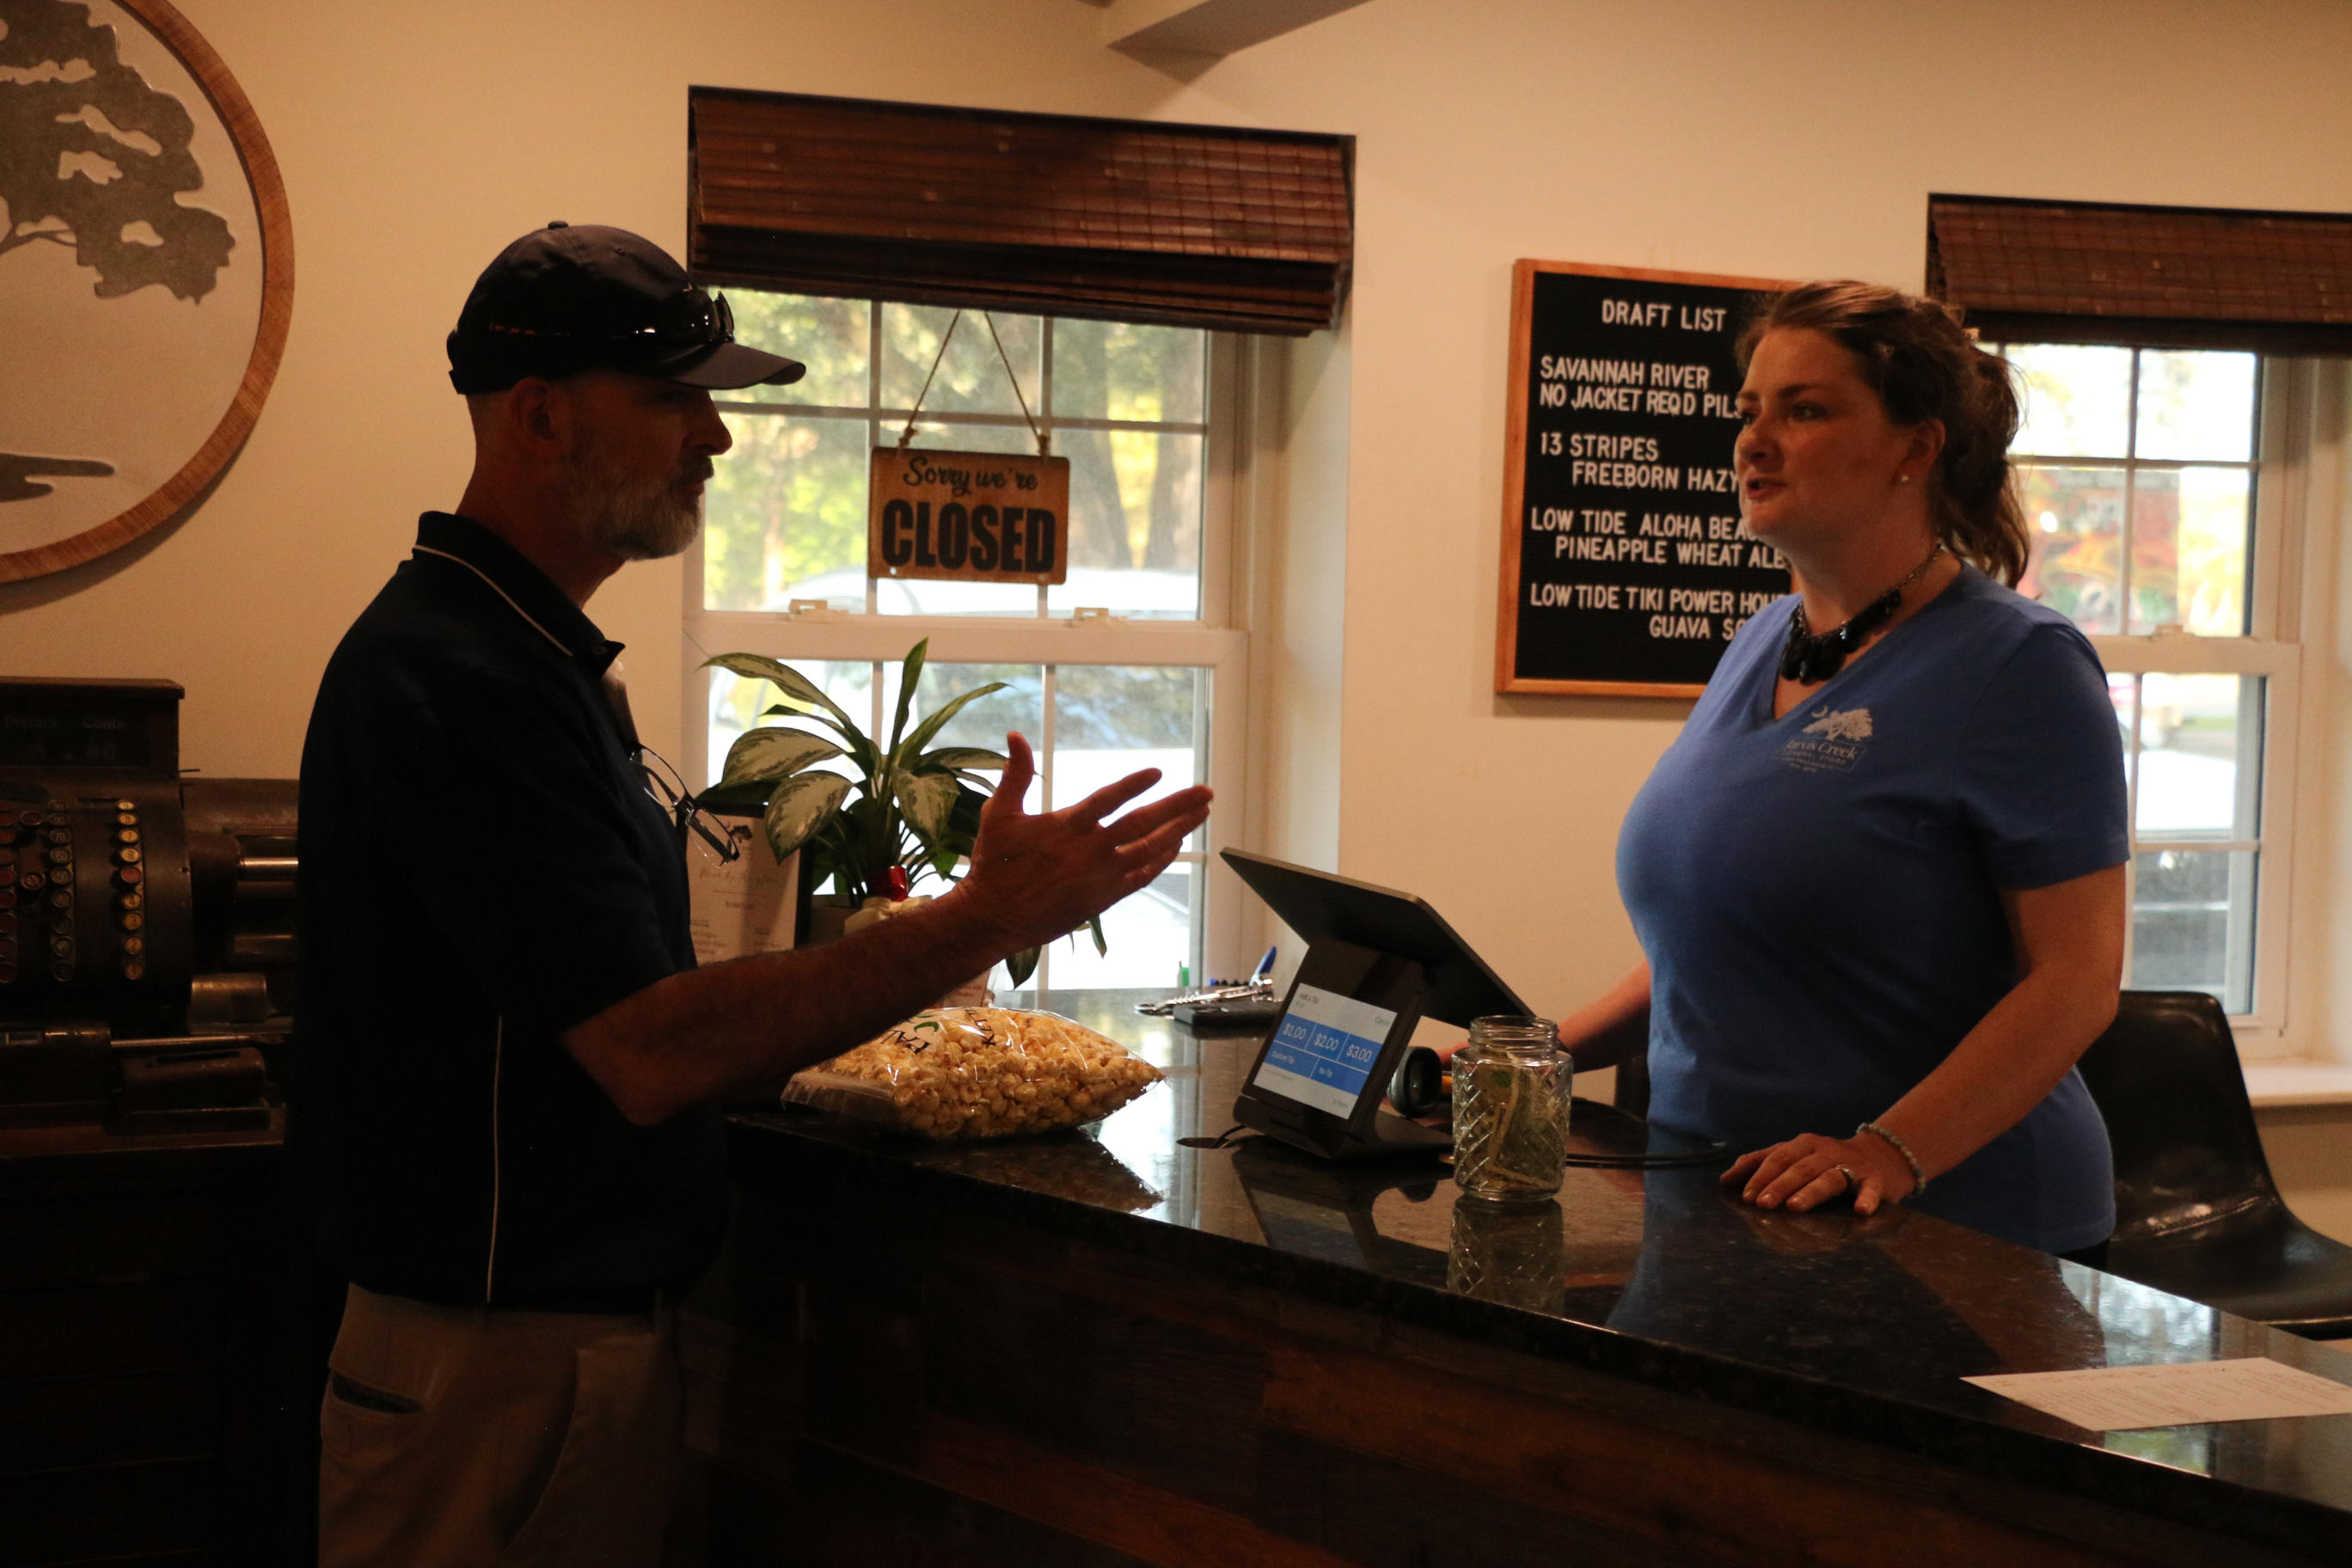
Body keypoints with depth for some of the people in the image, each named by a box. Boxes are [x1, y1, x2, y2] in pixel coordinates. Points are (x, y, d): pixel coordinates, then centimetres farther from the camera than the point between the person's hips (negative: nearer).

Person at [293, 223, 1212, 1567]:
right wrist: (989, 917, -23)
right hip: (503, 1365, -10)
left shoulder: (531, 651, 13)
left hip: (594, 1330, 10)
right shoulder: (457, 677, -21)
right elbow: (651, 1053, -26)